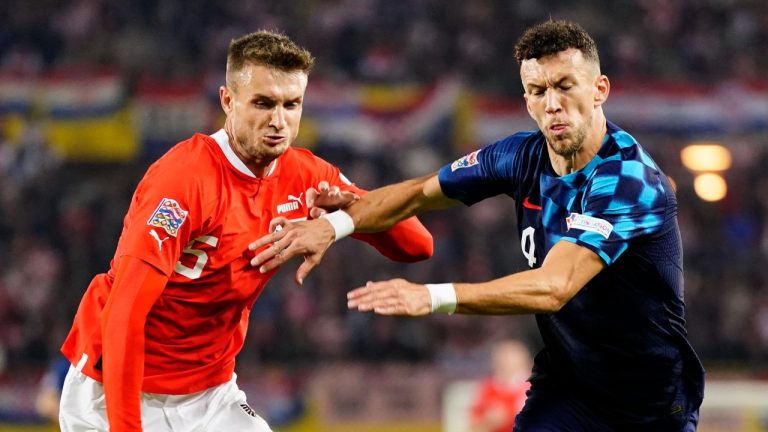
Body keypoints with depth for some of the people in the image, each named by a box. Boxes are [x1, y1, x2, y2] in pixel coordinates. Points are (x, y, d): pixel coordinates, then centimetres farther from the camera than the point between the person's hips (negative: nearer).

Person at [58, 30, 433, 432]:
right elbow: (124, 312, -29)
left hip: (210, 395, 6)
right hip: (116, 394, -6)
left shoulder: (304, 177, -2)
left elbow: (416, 246, -2)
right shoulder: (184, 176, -23)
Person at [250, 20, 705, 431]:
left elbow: (553, 288, -36)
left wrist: (433, 297, -46)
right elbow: (420, 192, 8)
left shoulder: (629, 179, -26)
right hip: (565, 390, 4)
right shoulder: (526, 155, -4)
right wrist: (335, 223, -9)